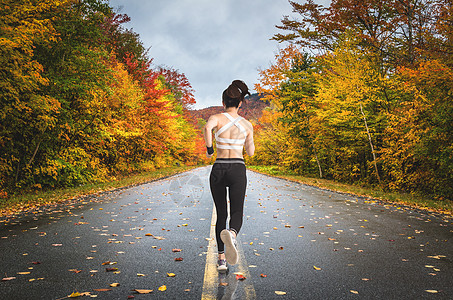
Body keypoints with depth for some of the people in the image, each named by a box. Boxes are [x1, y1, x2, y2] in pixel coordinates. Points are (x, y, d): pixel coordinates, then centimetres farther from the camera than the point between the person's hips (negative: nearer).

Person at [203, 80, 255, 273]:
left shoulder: (217, 118, 1)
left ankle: (221, 259, 9)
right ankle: (231, 234, -41)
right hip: (238, 169, 0)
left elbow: (207, 128, -24)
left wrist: (209, 150, -9)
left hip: (218, 169, 0)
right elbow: (251, 152, 17)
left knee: (221, 215, 11)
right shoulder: (247, 124, 9)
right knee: (237, 213, -5)